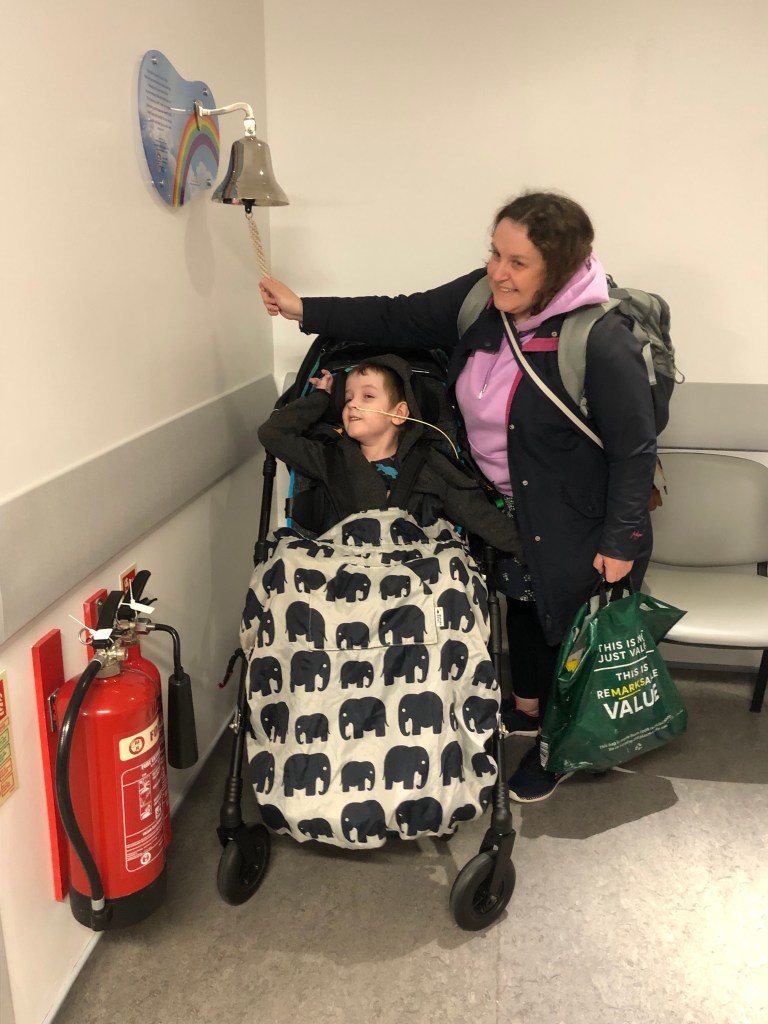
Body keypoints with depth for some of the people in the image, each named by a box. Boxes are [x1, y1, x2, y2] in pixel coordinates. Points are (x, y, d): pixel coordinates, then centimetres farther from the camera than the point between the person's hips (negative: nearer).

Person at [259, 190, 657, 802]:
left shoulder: (602, 344, -30)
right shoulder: (483, 299, -10)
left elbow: (635, 449, -21)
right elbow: (400, 319, -1)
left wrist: (621, 541, -17)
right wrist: (304, 311, -3)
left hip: (576, 522, -6)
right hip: (504, 505, 7)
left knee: (567, 626, 13)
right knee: (521, 604, 25)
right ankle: (527, 709, 52)